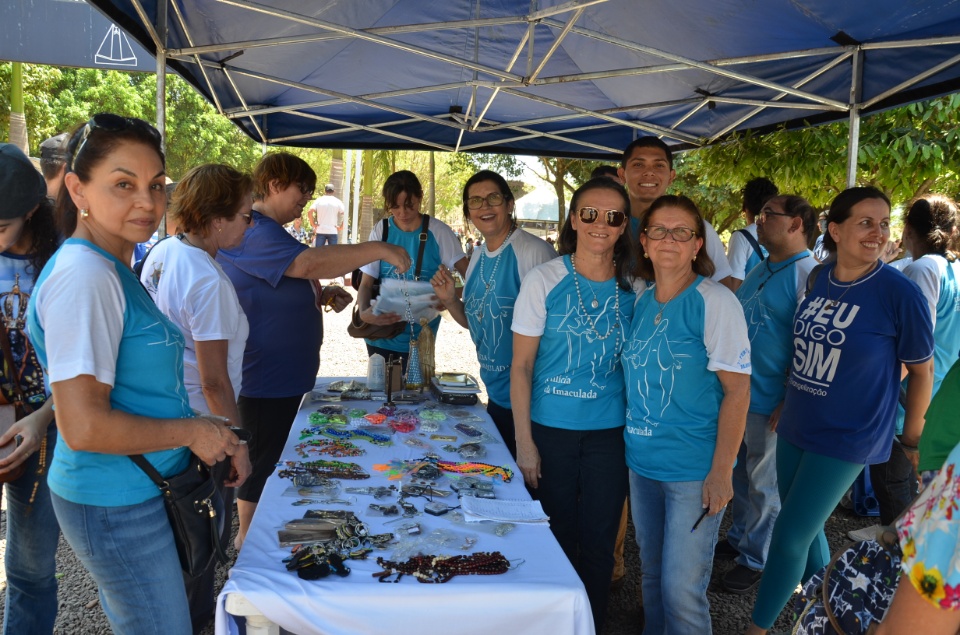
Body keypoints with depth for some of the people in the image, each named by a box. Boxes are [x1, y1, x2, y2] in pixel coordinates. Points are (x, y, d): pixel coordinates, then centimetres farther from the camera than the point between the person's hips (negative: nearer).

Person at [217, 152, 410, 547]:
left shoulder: (270, 231, 16)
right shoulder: (253, 231, -20)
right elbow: (308, 263, -36)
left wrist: (323, 296, 7)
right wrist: (379, 250, -31)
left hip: (285, 374, 11)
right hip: (263, 378, -11)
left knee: (277, 460, 20)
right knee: (262, 463, 3)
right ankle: (249, 541, 19)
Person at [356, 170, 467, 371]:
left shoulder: (438, 232, -9)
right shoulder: (381, 231, -5)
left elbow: (469, 275, -6)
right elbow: (367, 282, -4)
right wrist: (363, 312, -24)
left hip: (420, 335, -2)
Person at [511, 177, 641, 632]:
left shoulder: (633, 287, -1)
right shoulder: (544, 280, -8)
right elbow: (521, 366, -6)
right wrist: (524, 440, -9)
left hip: (610, 432, 2)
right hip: (551, 430, -2)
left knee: (598, 541, 10)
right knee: (557, 536, 12)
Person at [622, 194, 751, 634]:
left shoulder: (715, 302, -13)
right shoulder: (640, 300, 5)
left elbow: (737, 390, -13)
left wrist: (721, 471, -16)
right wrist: (632, 444, 11)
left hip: (694, 470, -5)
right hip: (642, 463, 6)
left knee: (680, 589, 0)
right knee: (652, 575, 18)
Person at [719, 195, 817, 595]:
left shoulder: (808, 276, -16)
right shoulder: (760, 270, 11)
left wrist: (789, 404, -19)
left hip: (770, 405, -8)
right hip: (736, 394, 8)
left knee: (764, 486, 8)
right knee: (739, 474, 20)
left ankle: (756, 558, 23)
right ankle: (739, 537, 38)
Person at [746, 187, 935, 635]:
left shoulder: (900, 292, -16)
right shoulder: (820, 279, -1)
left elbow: (921, 370, -5)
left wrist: (912, 439, 3)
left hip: (845, 438, -5)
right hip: (795, 428, 6)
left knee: (789, 537, -2)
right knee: (805, 528, 19)